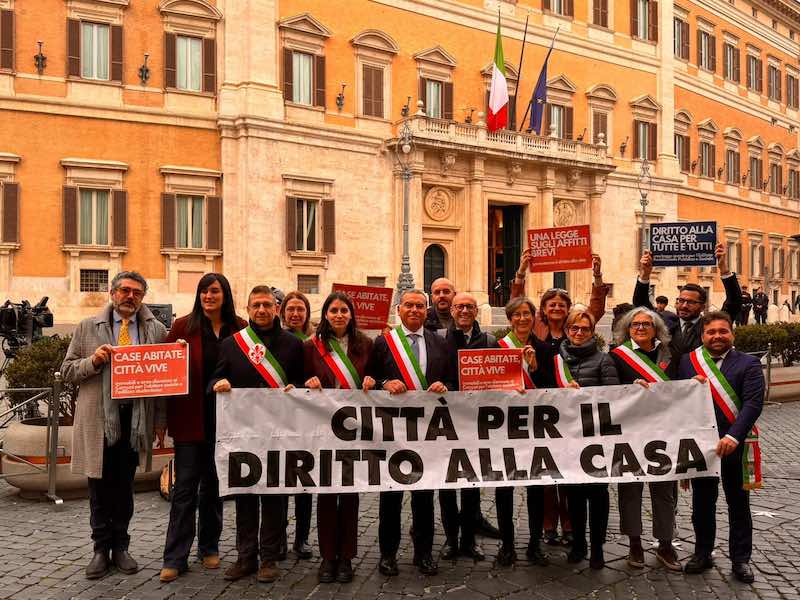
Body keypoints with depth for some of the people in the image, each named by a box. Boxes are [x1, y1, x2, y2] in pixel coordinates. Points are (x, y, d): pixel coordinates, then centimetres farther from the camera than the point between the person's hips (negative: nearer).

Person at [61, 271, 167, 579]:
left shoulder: (156, 330, 4)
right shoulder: (87, 327, 5)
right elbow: (67, 370, 4)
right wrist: (93, 361, -16)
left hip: (135, 419, 0)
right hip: (98, 419, 0)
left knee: (124, 487, 12)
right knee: (100, 488, 9)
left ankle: (120, 546, 26)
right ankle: (101, 548, 25)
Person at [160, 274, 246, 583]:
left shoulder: (240, 328, 0)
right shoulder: (184, 325, -2)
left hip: (225, 417, 1)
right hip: (190, 417, -1)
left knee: (213, 485, 15)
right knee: (185, 487, 2)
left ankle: (209, 548, 29)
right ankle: (175, 558, 12)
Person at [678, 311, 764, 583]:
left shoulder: (748, 364, -3)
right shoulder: (688, 362, 4)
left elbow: (753, 403, -14)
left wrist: (733, 437, -25)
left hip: (735, 446, -2)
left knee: (738, 504, 11)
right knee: (702, 503, 14)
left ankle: (740, 559, 25)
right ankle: (702, 553, 29)